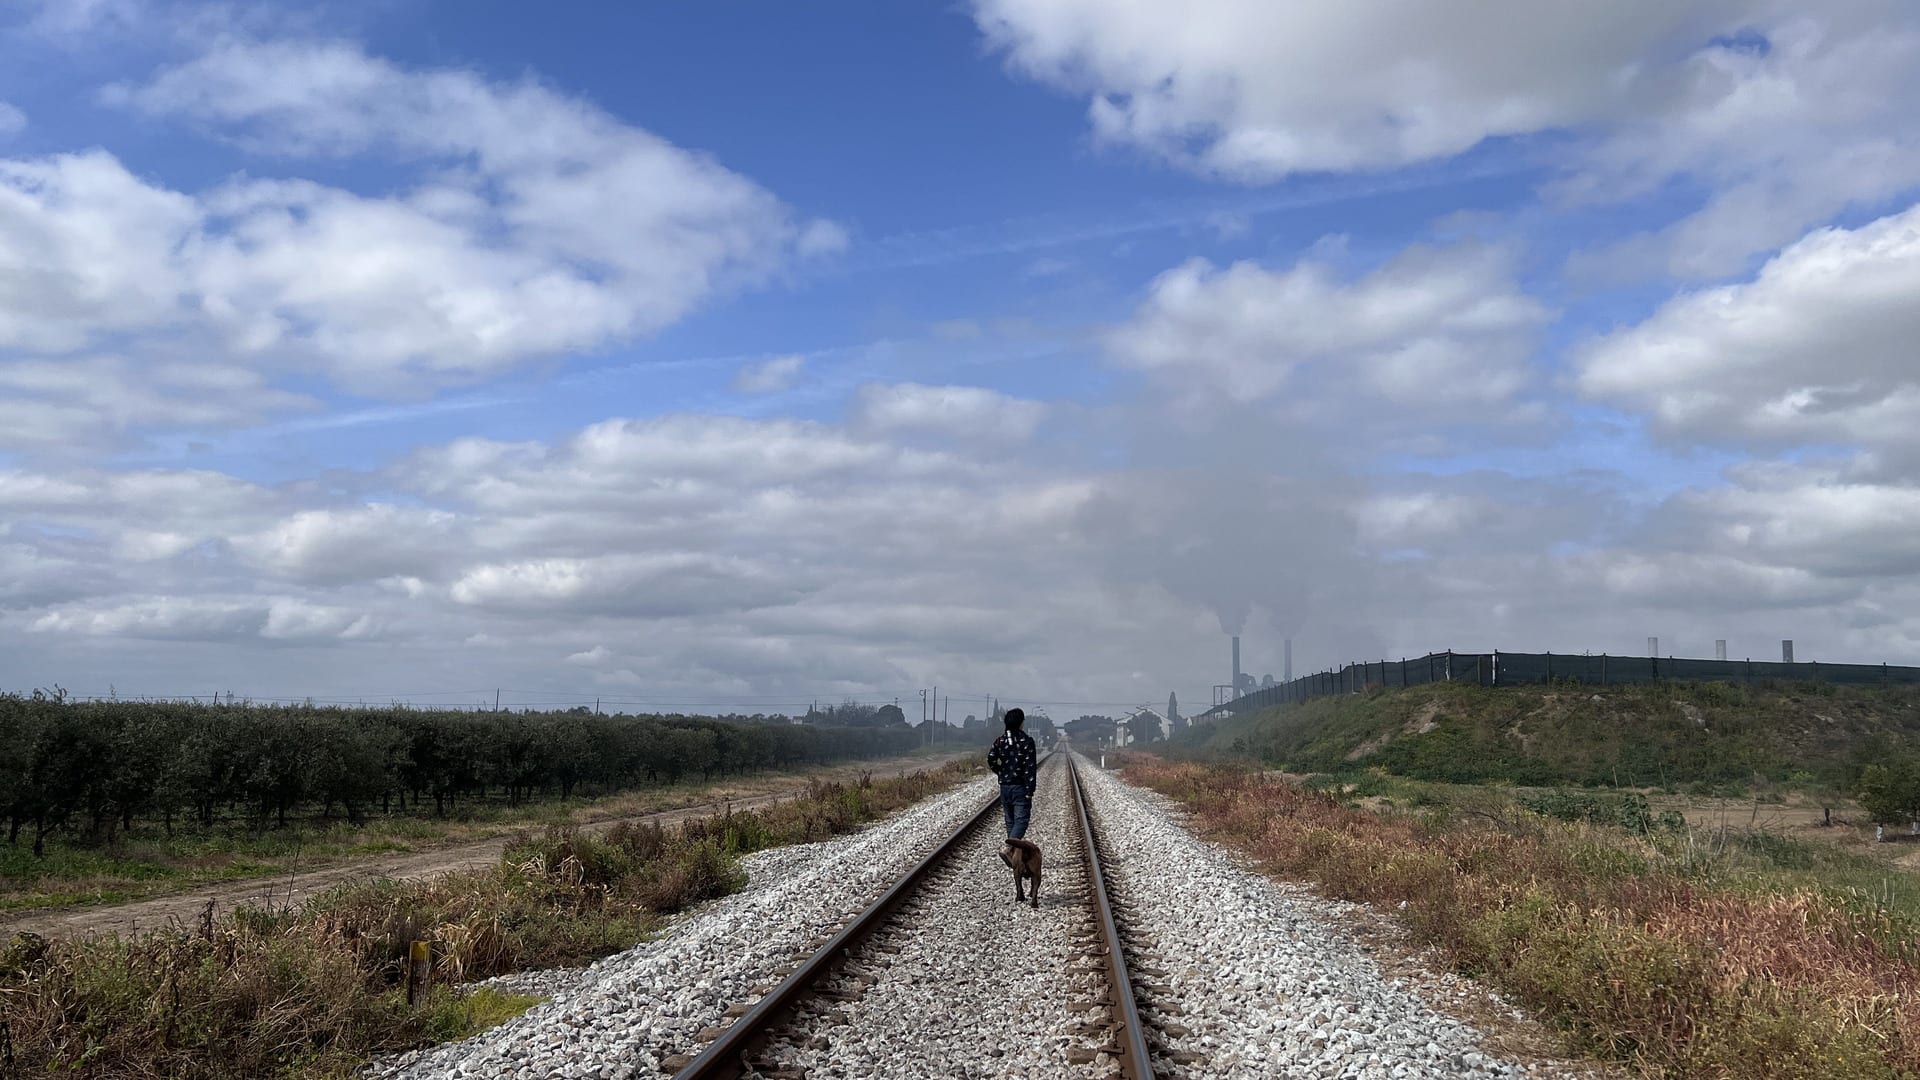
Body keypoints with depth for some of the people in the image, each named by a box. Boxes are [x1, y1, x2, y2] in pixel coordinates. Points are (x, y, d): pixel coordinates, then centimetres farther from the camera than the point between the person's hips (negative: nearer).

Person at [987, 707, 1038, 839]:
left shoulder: (1000, 741, 4)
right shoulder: (1026, 741, -9)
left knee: (1010, 821, 15)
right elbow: (1030, 768, -13)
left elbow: (991, 760, -6)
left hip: (1004, 787, 5)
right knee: (1021, 820, -6)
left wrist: (1002, 773, 11)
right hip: (1020, 787, -5)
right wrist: (1029, 792, -12)